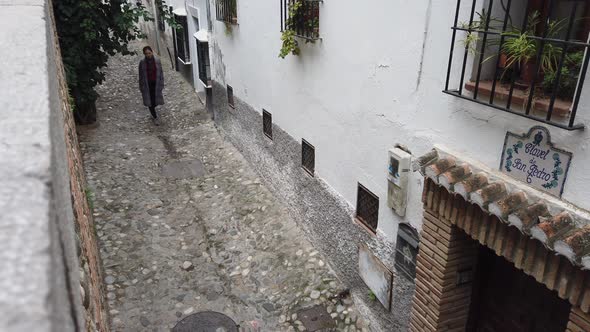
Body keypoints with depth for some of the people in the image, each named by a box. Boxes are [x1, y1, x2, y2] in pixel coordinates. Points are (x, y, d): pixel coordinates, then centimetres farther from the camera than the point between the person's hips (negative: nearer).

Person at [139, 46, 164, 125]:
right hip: (147, 84, -1)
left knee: (156, 100, 7)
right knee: (150, 101, 4)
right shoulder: (142, 62, -7)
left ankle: (153, 113, 41)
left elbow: (161, 73, 1)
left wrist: (161, 84, 0)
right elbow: (141, 75, 0)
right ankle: (155, 117, 19)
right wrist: (141, 87, 0)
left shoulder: (157, 60, -5)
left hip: (156, 83, 1)